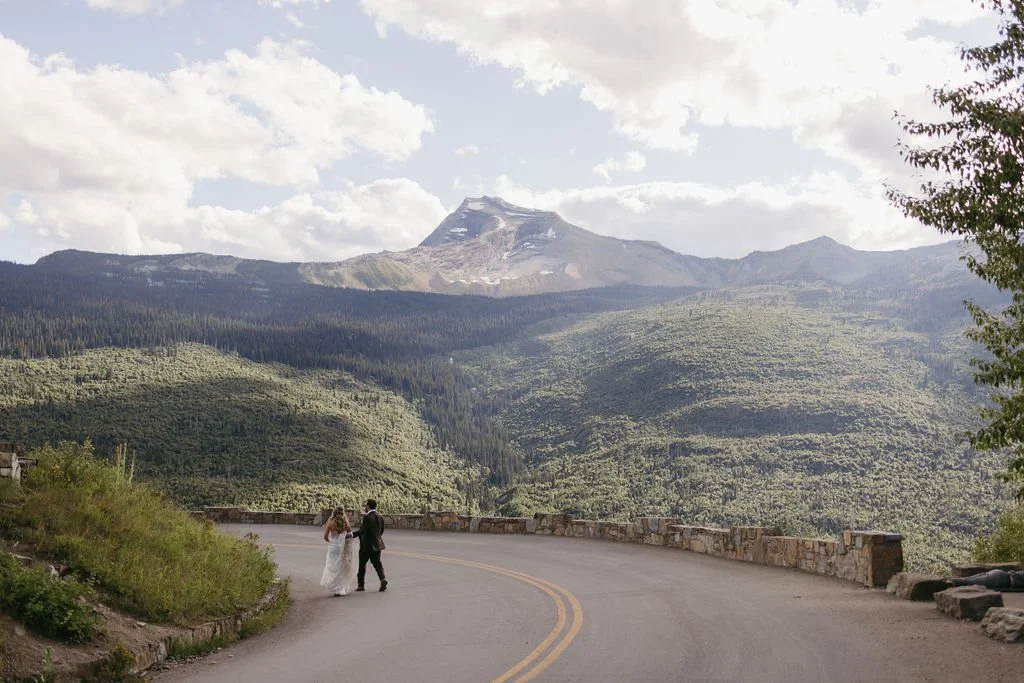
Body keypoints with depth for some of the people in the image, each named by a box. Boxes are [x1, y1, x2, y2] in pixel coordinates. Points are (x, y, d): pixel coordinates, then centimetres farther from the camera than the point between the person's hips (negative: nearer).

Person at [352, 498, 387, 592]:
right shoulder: (379, 516, 8)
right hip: (377, 544, 7)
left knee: (362, 564, 6)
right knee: (377, 562, 10)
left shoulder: (367, 517, -17)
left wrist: (351, 534, -24)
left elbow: (362, 531, -24)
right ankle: (382, 578, -12)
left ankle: (360, 585, 13)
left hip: (367, 545, -7)